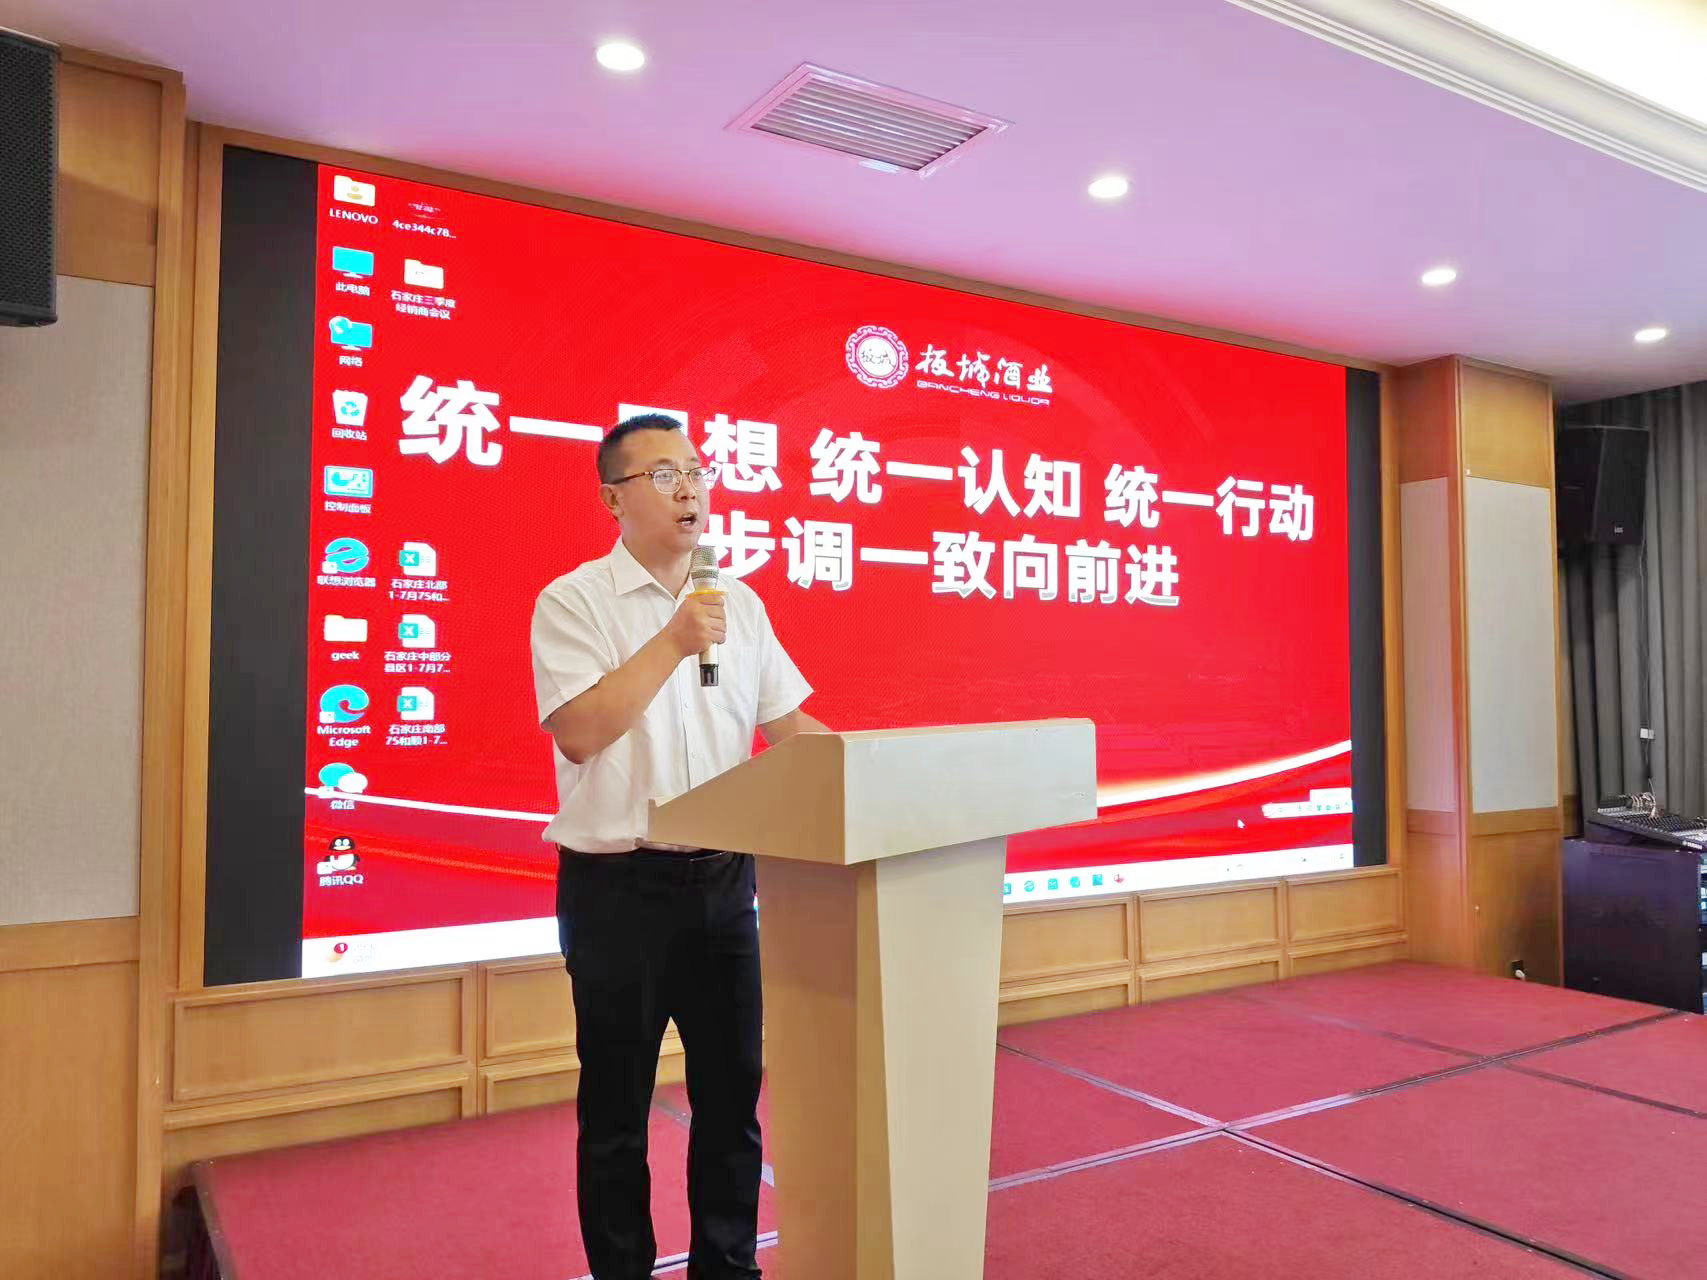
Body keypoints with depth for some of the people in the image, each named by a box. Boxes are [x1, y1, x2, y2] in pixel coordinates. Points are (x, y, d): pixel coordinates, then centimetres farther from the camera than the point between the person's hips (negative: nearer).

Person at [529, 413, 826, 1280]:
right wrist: (674, 643, -21)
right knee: (616, 1109, 11)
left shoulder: (740, 603, 9)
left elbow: (785, 723, 11)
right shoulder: (574, 601, -6)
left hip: (722, 878, 5)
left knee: (732, 1092, 14)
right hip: (617, 885, -4)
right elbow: (579, 732, -18)